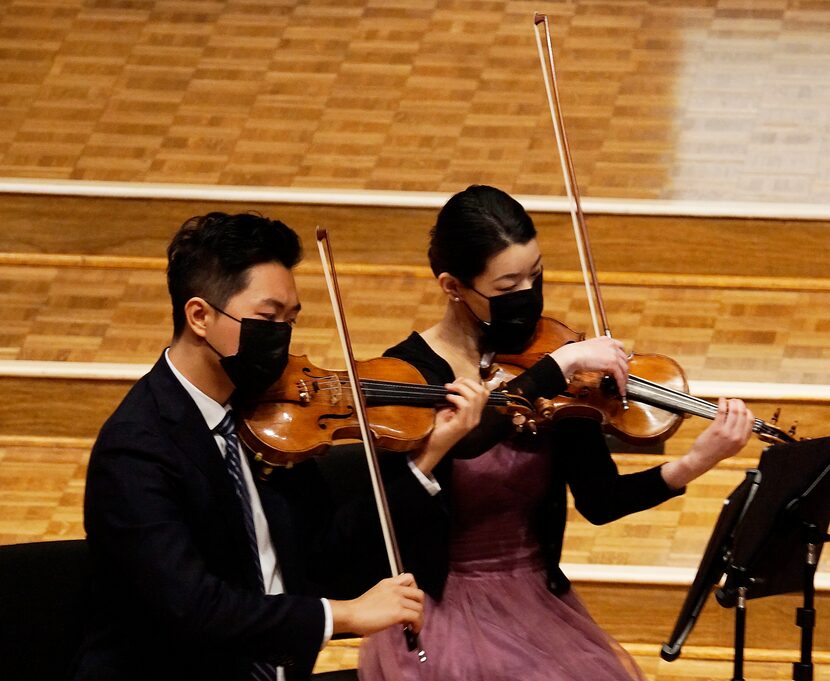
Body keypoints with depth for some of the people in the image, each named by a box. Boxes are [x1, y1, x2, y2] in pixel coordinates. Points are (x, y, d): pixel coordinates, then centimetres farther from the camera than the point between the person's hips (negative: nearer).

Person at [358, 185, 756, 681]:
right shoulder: (409, 370, -10)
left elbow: (598, 501, -5)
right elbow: (463, 439, -32)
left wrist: (689, 467, -20)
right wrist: (558, 366, -32)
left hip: (538, 602, 4)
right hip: (440, 608, -4)